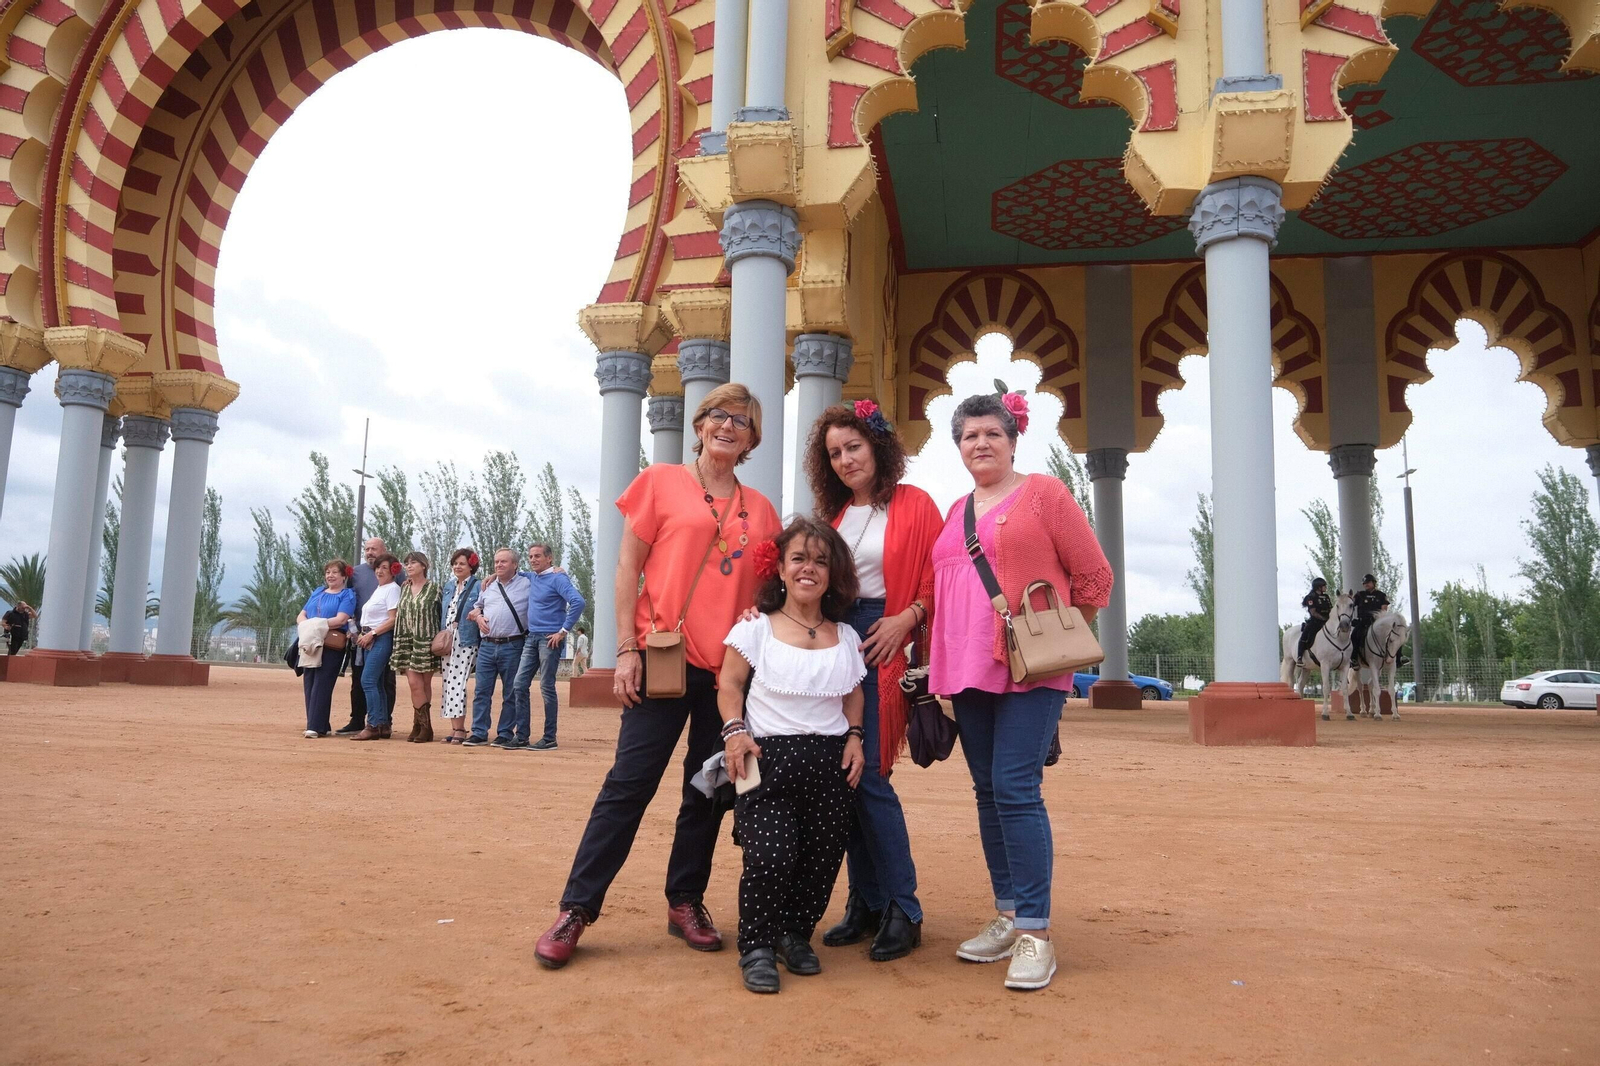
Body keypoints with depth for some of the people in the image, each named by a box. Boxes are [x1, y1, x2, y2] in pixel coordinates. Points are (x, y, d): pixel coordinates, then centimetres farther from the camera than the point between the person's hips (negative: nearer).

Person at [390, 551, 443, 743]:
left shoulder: (434, 588, 0)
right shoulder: (404, 589, 13)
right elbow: (400, 615, 17)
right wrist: (399, 644, 12)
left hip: (427, 641, -4)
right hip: (408, 641, 4)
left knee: (424, 684, -1)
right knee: (414, 683, -6)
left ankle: (421, 726, 3)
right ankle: (423, 726, 0)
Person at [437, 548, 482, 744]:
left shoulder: (478, 587, -3)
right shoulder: (448, 586, 16)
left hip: (466, 642, -7)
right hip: (447, 642, 7)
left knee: (458, 683, -12)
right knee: (448, 683, 5)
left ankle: (460, 730, -9)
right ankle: (454, 728, 11)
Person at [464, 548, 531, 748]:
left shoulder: (527, 584, 2)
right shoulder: (488, 586, 16)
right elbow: (477, 608, 26)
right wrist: (478, 616, 5)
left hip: (512, 647, -4)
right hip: (487, 646, 4)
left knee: (511, 694, 1)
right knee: (481, 691, 4)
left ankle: (505, 734, 9)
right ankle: (479, 733, 10)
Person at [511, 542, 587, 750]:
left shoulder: (557, 578, -9)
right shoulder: (531, 577, 15)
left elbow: (578, 602, -21)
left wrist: (564, 631, -19)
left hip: (550, 639, -8)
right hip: (532, 637, 8)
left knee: (547, 687, -4)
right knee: (520, 684, 3)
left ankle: (549, 738, 3)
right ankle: (522, 735, 9)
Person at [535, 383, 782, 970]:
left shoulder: (760, 510, 11)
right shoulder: (661, 482, 2)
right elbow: (628, 568, 0)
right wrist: (627, 650, -7)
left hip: (732, 667, 4)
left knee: (708, 789, 9)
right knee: (631, 780, -3)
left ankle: (686, 902, 24)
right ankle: (576, 909, 8)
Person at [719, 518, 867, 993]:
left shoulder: (845, 637, 12)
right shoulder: (756, 627, 2)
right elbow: (729, 685, 3)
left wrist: (854, 735, 4)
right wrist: (735, 730, -11)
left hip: (830, 762, 3)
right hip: (769, 757, -3)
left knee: (822, 856, -1)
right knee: (770, 855, -17)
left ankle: (796, 934, 24)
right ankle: (757, 945, 6)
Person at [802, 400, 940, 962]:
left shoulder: (914, 505, 0)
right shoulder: (833, 514, 14)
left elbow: (940, 575, -4)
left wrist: (907, 617, -16)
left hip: (883, 646, -5)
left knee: (869, 777, -10)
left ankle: (903, 911, 3)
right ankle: (865, 903, 17)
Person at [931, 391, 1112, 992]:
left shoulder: (1043, 494, 0)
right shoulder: (956, 514, 17)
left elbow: (1093, 577, 0)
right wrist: (945, 662, 13)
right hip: (967, 670, 6)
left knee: (1016, 791, -12)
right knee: (988, 793, 9)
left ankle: (1035, 933, -4)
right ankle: (1007, 916, 20)